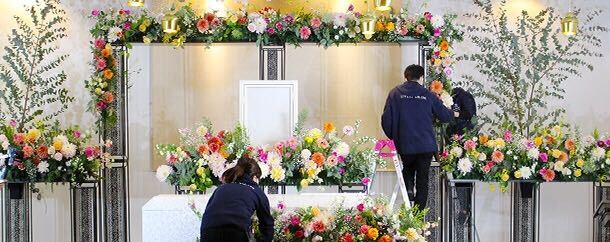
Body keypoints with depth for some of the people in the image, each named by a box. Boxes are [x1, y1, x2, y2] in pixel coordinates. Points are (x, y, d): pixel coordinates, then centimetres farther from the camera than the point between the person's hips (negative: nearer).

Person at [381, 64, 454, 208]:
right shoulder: (428, 95, -2)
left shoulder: (395, 93, -1)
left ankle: (409, 189, 2)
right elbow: (445, 117, 2)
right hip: (426, 146, -1)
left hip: (405, 145, 1)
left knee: (408, 169, 29)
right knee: (422, 182, 8)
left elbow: (386, 120, -5)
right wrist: (453, 113, 26)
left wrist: (393, 137, 12)